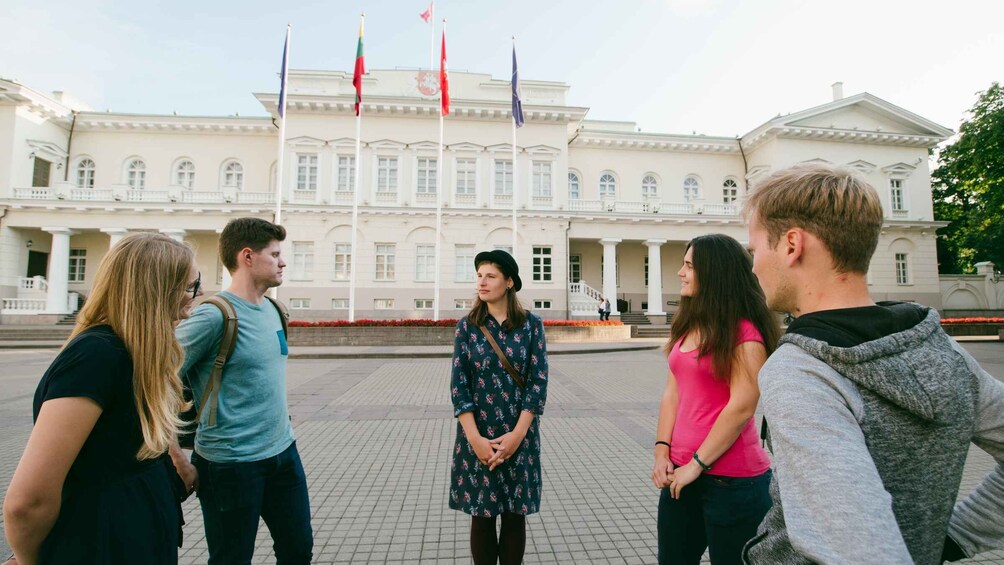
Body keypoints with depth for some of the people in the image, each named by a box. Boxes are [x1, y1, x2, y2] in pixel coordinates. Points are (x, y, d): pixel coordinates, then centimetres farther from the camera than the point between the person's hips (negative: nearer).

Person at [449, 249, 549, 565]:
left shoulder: (531, 325, -3)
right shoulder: (467, 327, -2)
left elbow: (538, 381, -7)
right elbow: (458, 385, -5)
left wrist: (516, 435, -13)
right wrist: (475, 438, -13)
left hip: (519, 437, 0)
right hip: (477, 437, 0)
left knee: (515, 514, 13)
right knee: (481, 515, 12)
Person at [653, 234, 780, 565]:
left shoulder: (743, 331, -13)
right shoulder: (687, 327, 8)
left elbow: (742, 406, -18)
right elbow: (672, 392, 6)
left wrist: (697, 464, -14)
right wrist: (662, 450, -2)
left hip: (730, 479, -7)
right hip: (682, 473, 7)